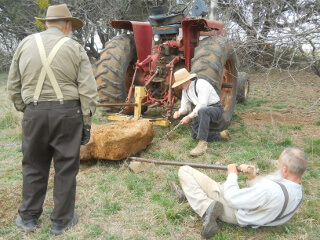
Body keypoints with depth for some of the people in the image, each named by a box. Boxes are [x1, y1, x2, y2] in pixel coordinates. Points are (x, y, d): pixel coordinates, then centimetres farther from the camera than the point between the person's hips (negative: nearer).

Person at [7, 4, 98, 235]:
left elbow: (13, 86, 9)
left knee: (34, 165, 17)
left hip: (34, 112, 3)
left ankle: (28, 216, 28)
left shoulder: (25, 44, 7)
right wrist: (87, 122, 0)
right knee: (66, 167, 9)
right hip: (67, 112, -2)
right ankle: (62, 220, 19)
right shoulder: (74, 47, -1)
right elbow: (88, 90, -6)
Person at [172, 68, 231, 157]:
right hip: (202, 112, 9)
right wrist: (179, 112, -13)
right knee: (195, 135, 2)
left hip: (216, 109, -9)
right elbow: (185, 106, 8)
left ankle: (202, 144, -40)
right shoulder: (185, 89, 4)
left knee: (203, 110, -42)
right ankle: (221, 136, 11)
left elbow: (202, 104, -29)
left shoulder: (201, 84, -23)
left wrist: (190, 116, -28)